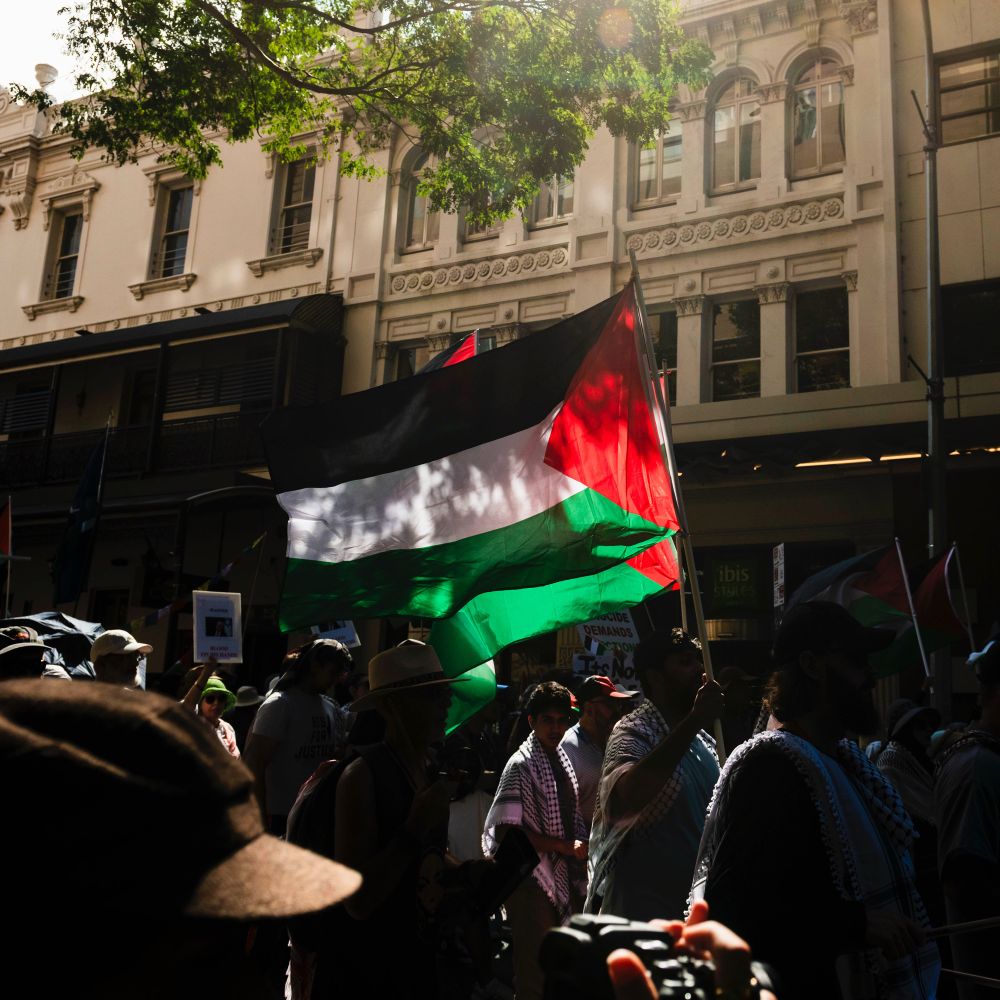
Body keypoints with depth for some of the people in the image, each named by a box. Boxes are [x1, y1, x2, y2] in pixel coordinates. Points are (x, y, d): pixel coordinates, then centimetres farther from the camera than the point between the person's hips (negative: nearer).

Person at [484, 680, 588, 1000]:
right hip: (533, 880, -7)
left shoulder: (562, 758, 8)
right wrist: (565, 846, -17)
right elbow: (504, 831, -19)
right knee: (535, 974, 1)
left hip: (564, 876, 7)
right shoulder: (521, 765, -14)